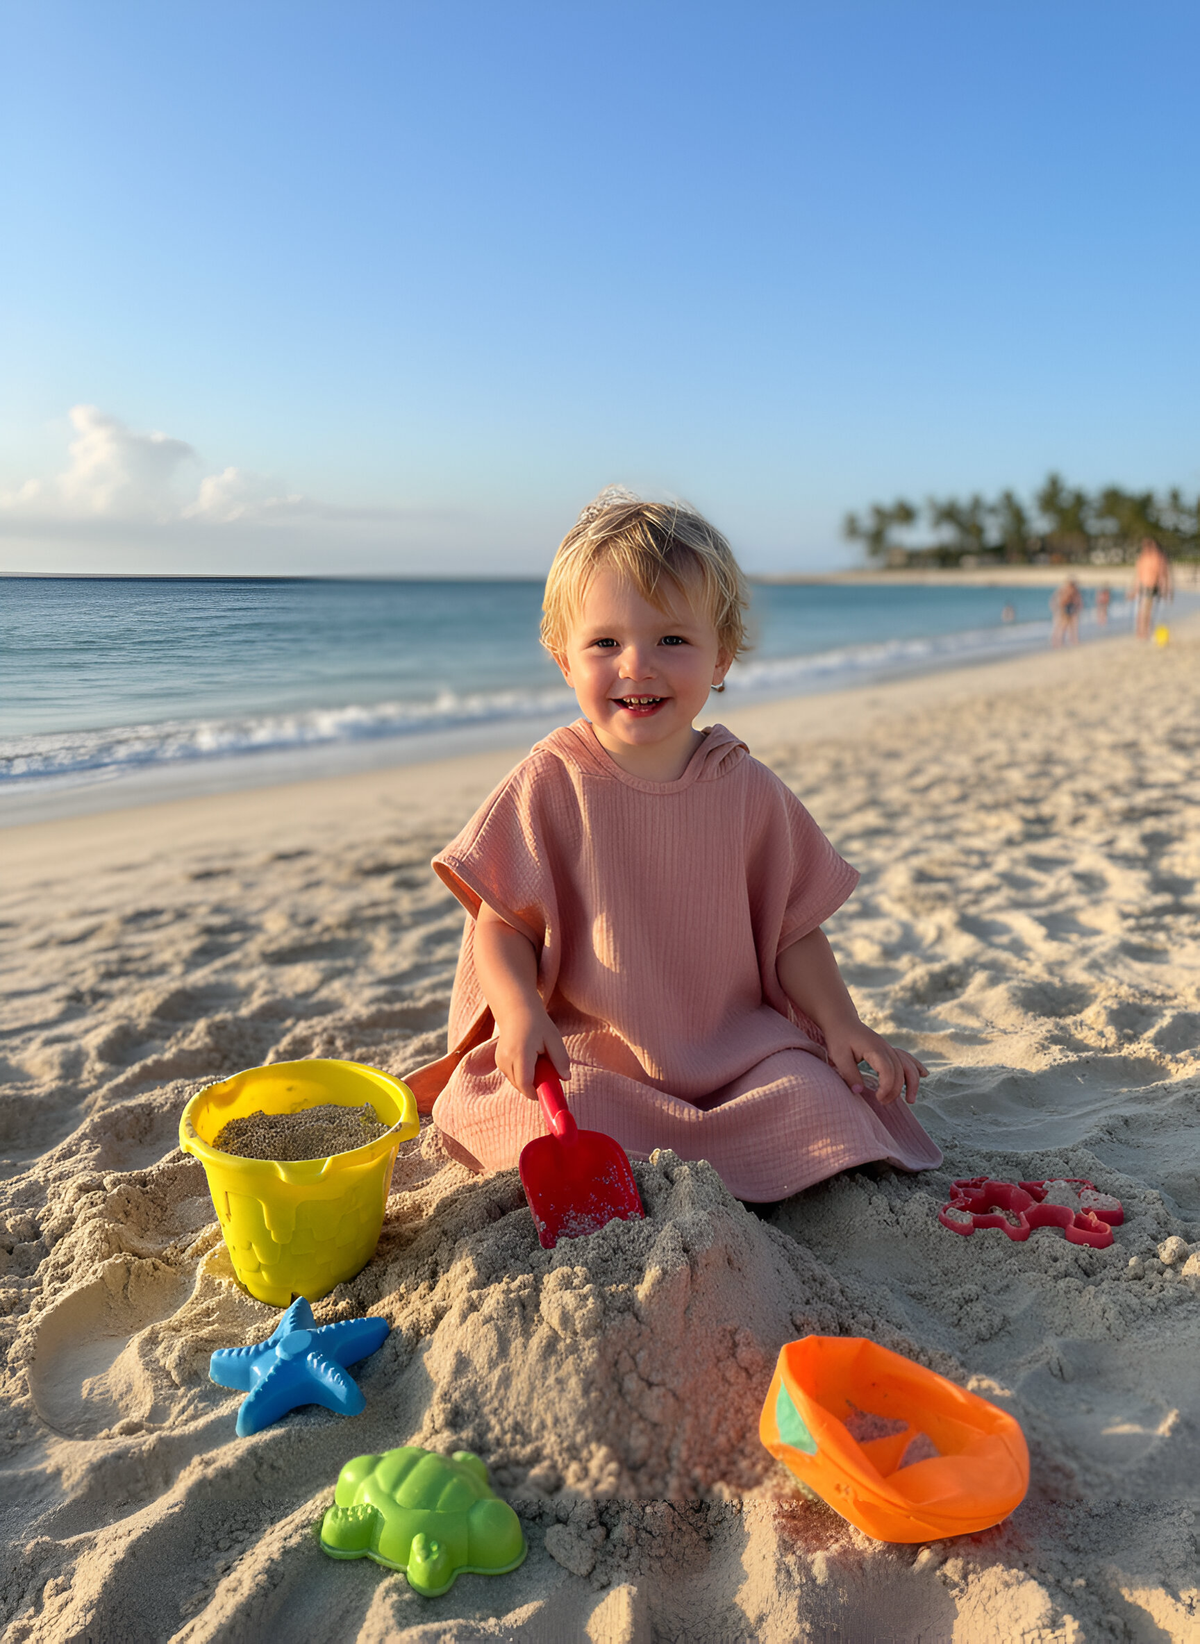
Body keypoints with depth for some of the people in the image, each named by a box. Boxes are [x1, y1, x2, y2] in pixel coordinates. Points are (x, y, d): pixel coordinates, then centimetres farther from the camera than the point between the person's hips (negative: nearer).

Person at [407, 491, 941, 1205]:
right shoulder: (552, 785, -6)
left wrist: (843, 1024, -4)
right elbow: (504, 923, -4)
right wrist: (519, 1009, -23)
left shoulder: (749, 790, 1)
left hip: (737, 1041, 2)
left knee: (818, 1102, -21)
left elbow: (793, 930, 8)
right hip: (585, 1051, -2)